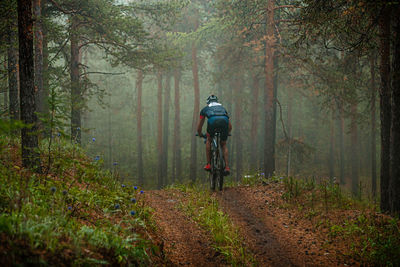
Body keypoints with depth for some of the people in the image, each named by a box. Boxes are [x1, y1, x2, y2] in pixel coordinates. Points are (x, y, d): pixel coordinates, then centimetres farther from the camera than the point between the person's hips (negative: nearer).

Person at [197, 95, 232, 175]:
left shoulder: (205, 109, 38)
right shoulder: (222, 108, 43)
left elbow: (199, 127, 43)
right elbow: (230, 127, 45)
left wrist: (200, 135, 62)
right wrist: (226, 133, 64)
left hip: (212, 121, -2)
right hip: (224, 121, 2)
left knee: (209, 141, 26)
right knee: (224, 145, 21)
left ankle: (208, 164, 20)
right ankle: (227, 167, 7)